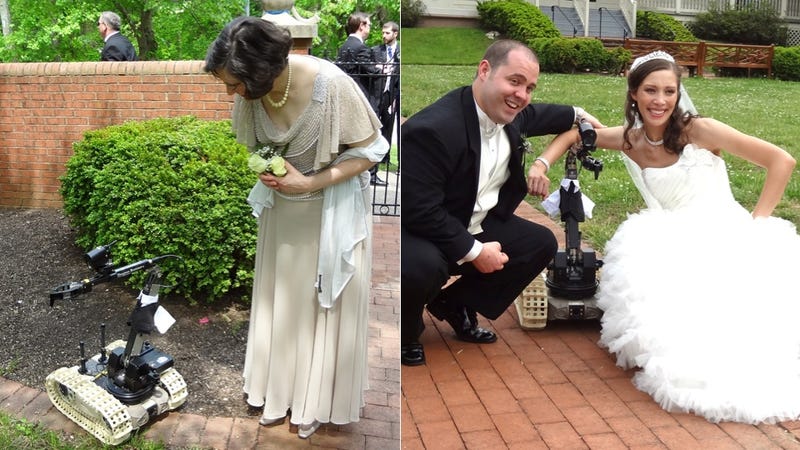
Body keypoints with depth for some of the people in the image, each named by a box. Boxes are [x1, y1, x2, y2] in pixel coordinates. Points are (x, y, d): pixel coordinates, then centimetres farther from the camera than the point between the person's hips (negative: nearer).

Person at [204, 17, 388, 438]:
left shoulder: (330, 84, -33)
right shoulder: (252, 90, -17)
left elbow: (368, 151, -21)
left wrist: (308, 184, -28)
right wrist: (259, 169, -17)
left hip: (331, 209, -5)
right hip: (281, 207, 5)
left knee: (323, 302, 10)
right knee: (279, 299, 16)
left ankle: (315, 401, 30)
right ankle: (280, 393, 37)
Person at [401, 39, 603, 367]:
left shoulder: (508, 115, -3)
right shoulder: (431, 129, -31)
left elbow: (535, 115, 25)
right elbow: (421, 212, -30)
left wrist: (578, 115, 32)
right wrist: (474, 252, -24)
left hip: (473, 226, 9)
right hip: (419, 231, -9)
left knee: (541, 243, 5)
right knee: (422, 268, -39)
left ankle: (455, 304, 13)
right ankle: (405, 332, -3)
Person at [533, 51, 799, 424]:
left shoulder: (698, 130, -9)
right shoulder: (629, 140, 4)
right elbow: (572, 134, 18)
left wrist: (756, 223, -11)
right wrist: (541, 164, 0)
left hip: (725, 237, -3)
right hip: (677, 245, 3)